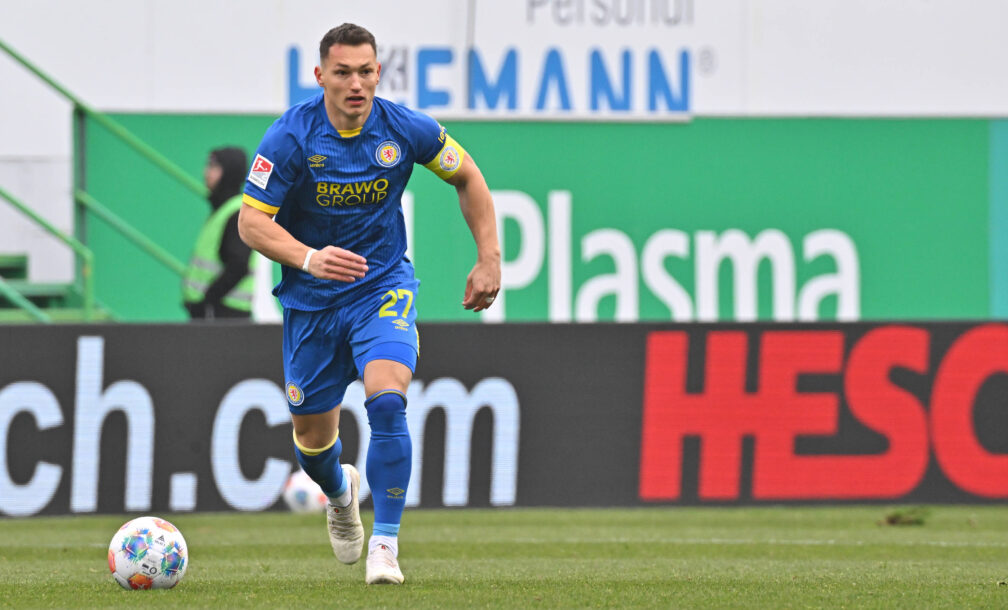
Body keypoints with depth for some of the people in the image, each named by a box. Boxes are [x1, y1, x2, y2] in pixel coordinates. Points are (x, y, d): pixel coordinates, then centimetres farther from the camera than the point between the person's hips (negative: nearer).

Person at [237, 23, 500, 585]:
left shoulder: (404, 129, -11)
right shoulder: (291, 137, -16)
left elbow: (468, 177, 6)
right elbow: (251, 221, -15)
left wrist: (489, 259, 1)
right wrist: (309, 259, -32)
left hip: (383, 288, -1)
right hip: (312, 301, 1)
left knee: (386, 399, -26)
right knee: (313, 434, 8)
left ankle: (385, 544, -18)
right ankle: (341, 493, 46)